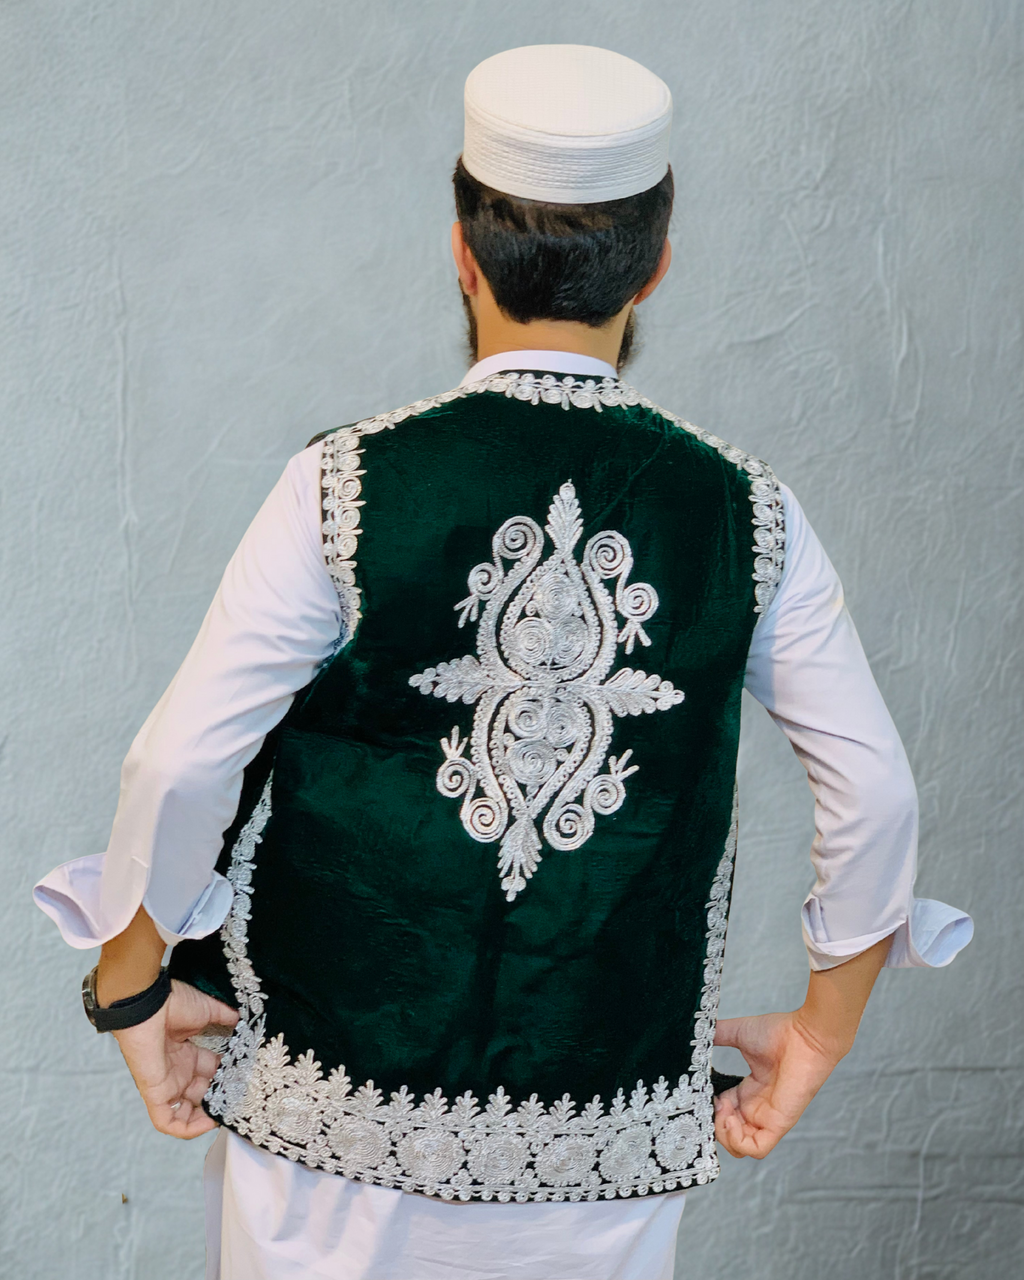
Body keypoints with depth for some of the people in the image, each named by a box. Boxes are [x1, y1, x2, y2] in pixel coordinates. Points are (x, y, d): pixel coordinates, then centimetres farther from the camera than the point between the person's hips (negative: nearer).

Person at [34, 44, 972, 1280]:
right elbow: (875, 791, -2)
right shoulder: (743, 510, -6)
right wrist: (820, 1031, 11)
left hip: (344, 1110, -1)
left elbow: (178, 762, -14)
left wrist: (132, 985, 2)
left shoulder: (346, 485, -13)